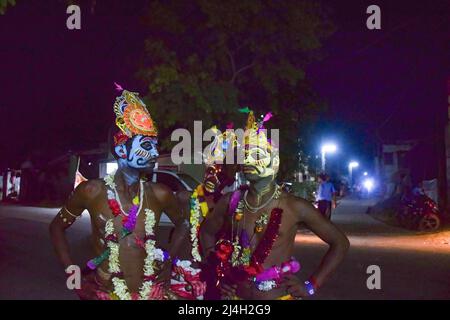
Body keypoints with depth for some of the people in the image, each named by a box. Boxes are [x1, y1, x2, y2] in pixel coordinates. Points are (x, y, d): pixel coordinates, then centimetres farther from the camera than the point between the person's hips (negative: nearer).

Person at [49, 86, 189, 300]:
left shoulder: (159, 194, -5)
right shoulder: (92, 191, -10)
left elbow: (182, 223, 15)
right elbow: (57, 227, 5)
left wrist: (169, 259, 4)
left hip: (152, 294, 2)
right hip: (106, 294, -2)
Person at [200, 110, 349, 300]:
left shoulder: (295, 207, -13)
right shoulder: (230, 202, -5)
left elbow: (340, 243, -5)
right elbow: (206, 232, 14)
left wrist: (311, 286, -7)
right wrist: (217, 274, 5)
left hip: (279, 296, -2)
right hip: (235, 295, 3)